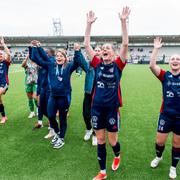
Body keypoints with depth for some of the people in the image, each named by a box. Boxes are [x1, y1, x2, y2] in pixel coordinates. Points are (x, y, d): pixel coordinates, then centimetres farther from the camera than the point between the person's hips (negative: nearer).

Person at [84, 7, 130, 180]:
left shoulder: (118, 65, -3)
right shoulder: (98, 64, 2)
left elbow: (125, 44, -13)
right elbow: (86, 44, 1)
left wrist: (123, 21, -18)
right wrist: (89, 23, -3)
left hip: (112, 108, -2)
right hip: (97, 107, 3)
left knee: (112, 140, 10)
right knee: (100, 141, 12)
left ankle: (117, 156, 47)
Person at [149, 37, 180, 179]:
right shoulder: (165, 76, -5)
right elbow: (152, 65, -18)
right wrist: (156, 49, -21)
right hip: (166, 114, 0)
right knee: (160, 141, 9)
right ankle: (158, 157, 43)